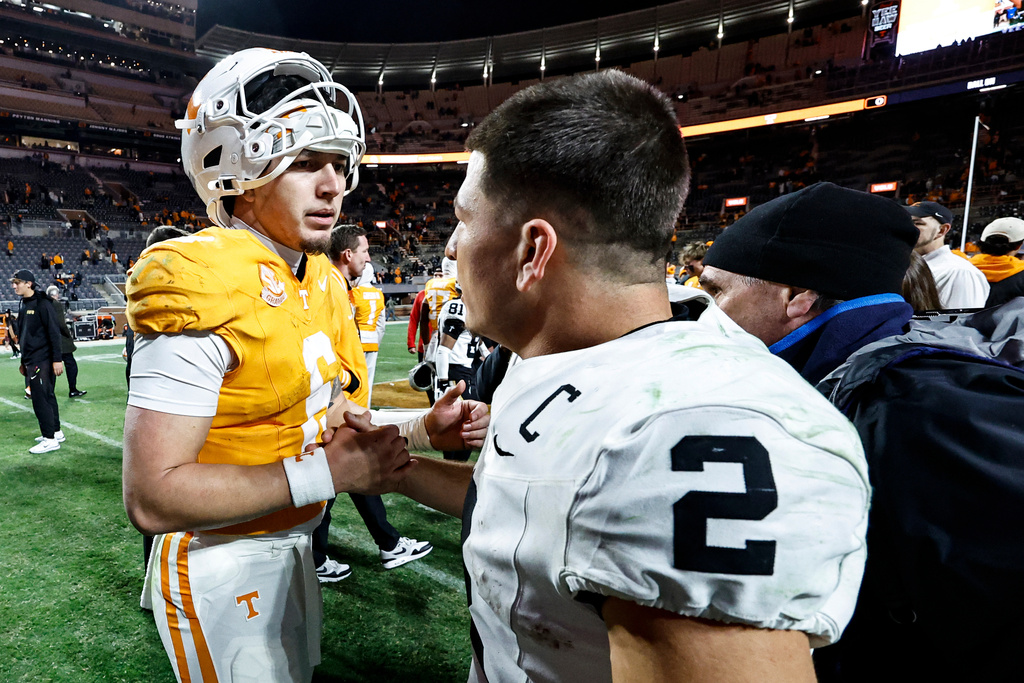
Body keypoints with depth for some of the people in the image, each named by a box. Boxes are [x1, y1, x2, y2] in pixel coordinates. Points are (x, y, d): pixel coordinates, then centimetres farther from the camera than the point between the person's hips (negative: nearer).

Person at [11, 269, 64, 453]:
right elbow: (23, 336, 20)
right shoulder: (23, 305, 14)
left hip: (42, 361, -9)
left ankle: (50, 439, -3)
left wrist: (57, 359, -20)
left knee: (40, 398, -8)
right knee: (46, 396, 14)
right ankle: (56, 432, 23)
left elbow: (54, 332, -17)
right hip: (31, 361, 9)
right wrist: (23, 361, 21)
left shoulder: (42, 304, -12)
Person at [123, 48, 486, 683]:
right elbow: (153, 497, -26)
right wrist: (327, 472, -26)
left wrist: (423, 431, -6)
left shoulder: (320, 278, 2)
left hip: (293, 543, 8)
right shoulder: (205, 283, -25)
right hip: (223, 567, -8)